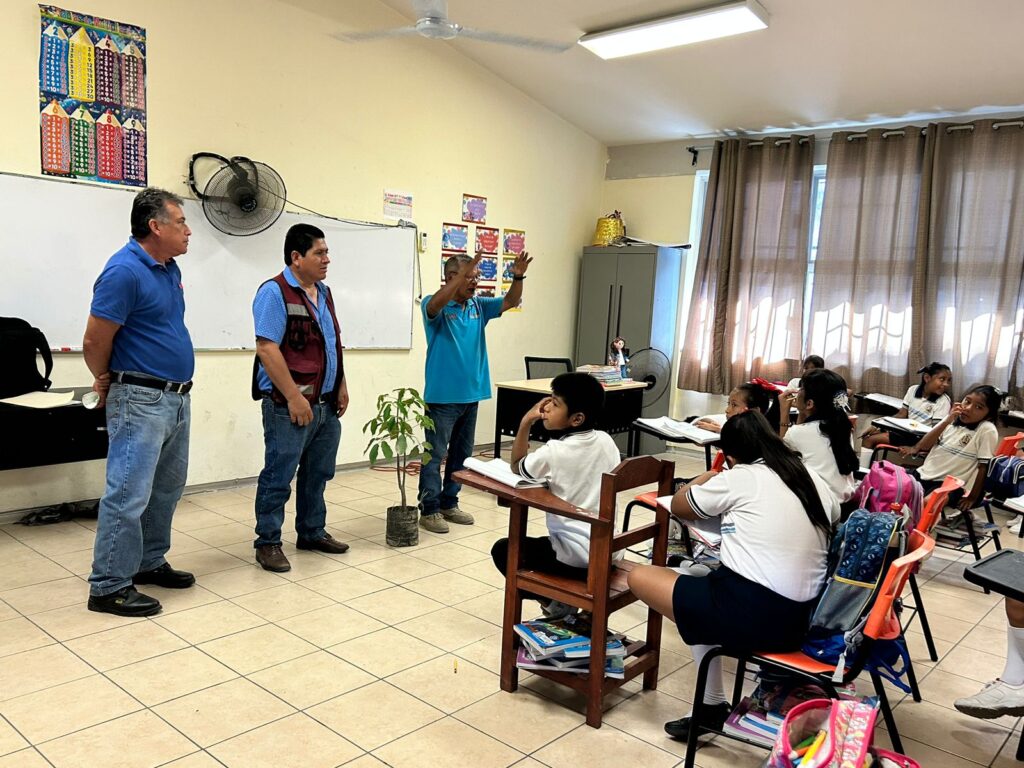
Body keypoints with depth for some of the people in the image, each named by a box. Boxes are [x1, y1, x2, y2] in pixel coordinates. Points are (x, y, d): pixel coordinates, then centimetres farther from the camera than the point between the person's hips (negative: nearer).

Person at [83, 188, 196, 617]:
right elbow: (94, 343, -15)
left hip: (176, 397, 9)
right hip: (141, 400, -9)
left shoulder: (169, 268, 10)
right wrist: (107, 381, 2)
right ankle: (109, 587, 5)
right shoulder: (124, 272, -17)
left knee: (166, 489, 17)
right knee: (129, 494, -5)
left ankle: (150, 563, 30)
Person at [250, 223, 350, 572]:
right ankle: (268, 542, 14)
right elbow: (267, 349, -19)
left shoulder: (323, 292, 14)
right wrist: (294, 397, -21)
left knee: (318, 474, 17)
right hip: (290, 405, -8)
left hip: (327, 404, 8)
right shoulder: (275, 292, -12)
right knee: (278, 477, 1)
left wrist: (341, 385, 13)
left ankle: (312, 532, 31)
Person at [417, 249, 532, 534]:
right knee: (434, 454, 0)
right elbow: (434, 305, -32)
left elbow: (510, 302, 2)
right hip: (442, 396, -7)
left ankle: (449, 504, 26)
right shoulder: (435, 306, -9)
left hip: (471, 394, 7)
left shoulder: (479, 306, 8)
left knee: (462, 454, 14)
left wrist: (518, 277, -18)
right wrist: (462, 275, -41)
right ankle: (429, 509, 8)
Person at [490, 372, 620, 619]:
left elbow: (517, 467, 1)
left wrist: (525, 422, -4)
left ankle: (557, 605, 8)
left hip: (576, 557, -7)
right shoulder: (606, 441, -2)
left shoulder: (554, 452, -19)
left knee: (503, 549, 10)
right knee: (543, 543, 34)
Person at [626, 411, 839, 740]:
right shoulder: (814, 479, 11)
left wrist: (708, 478, 31)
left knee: (639, 576, 5)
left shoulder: (738, 478, -3)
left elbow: (678, 506, 12)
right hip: (806, 618, 7)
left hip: (751, 614, -7)